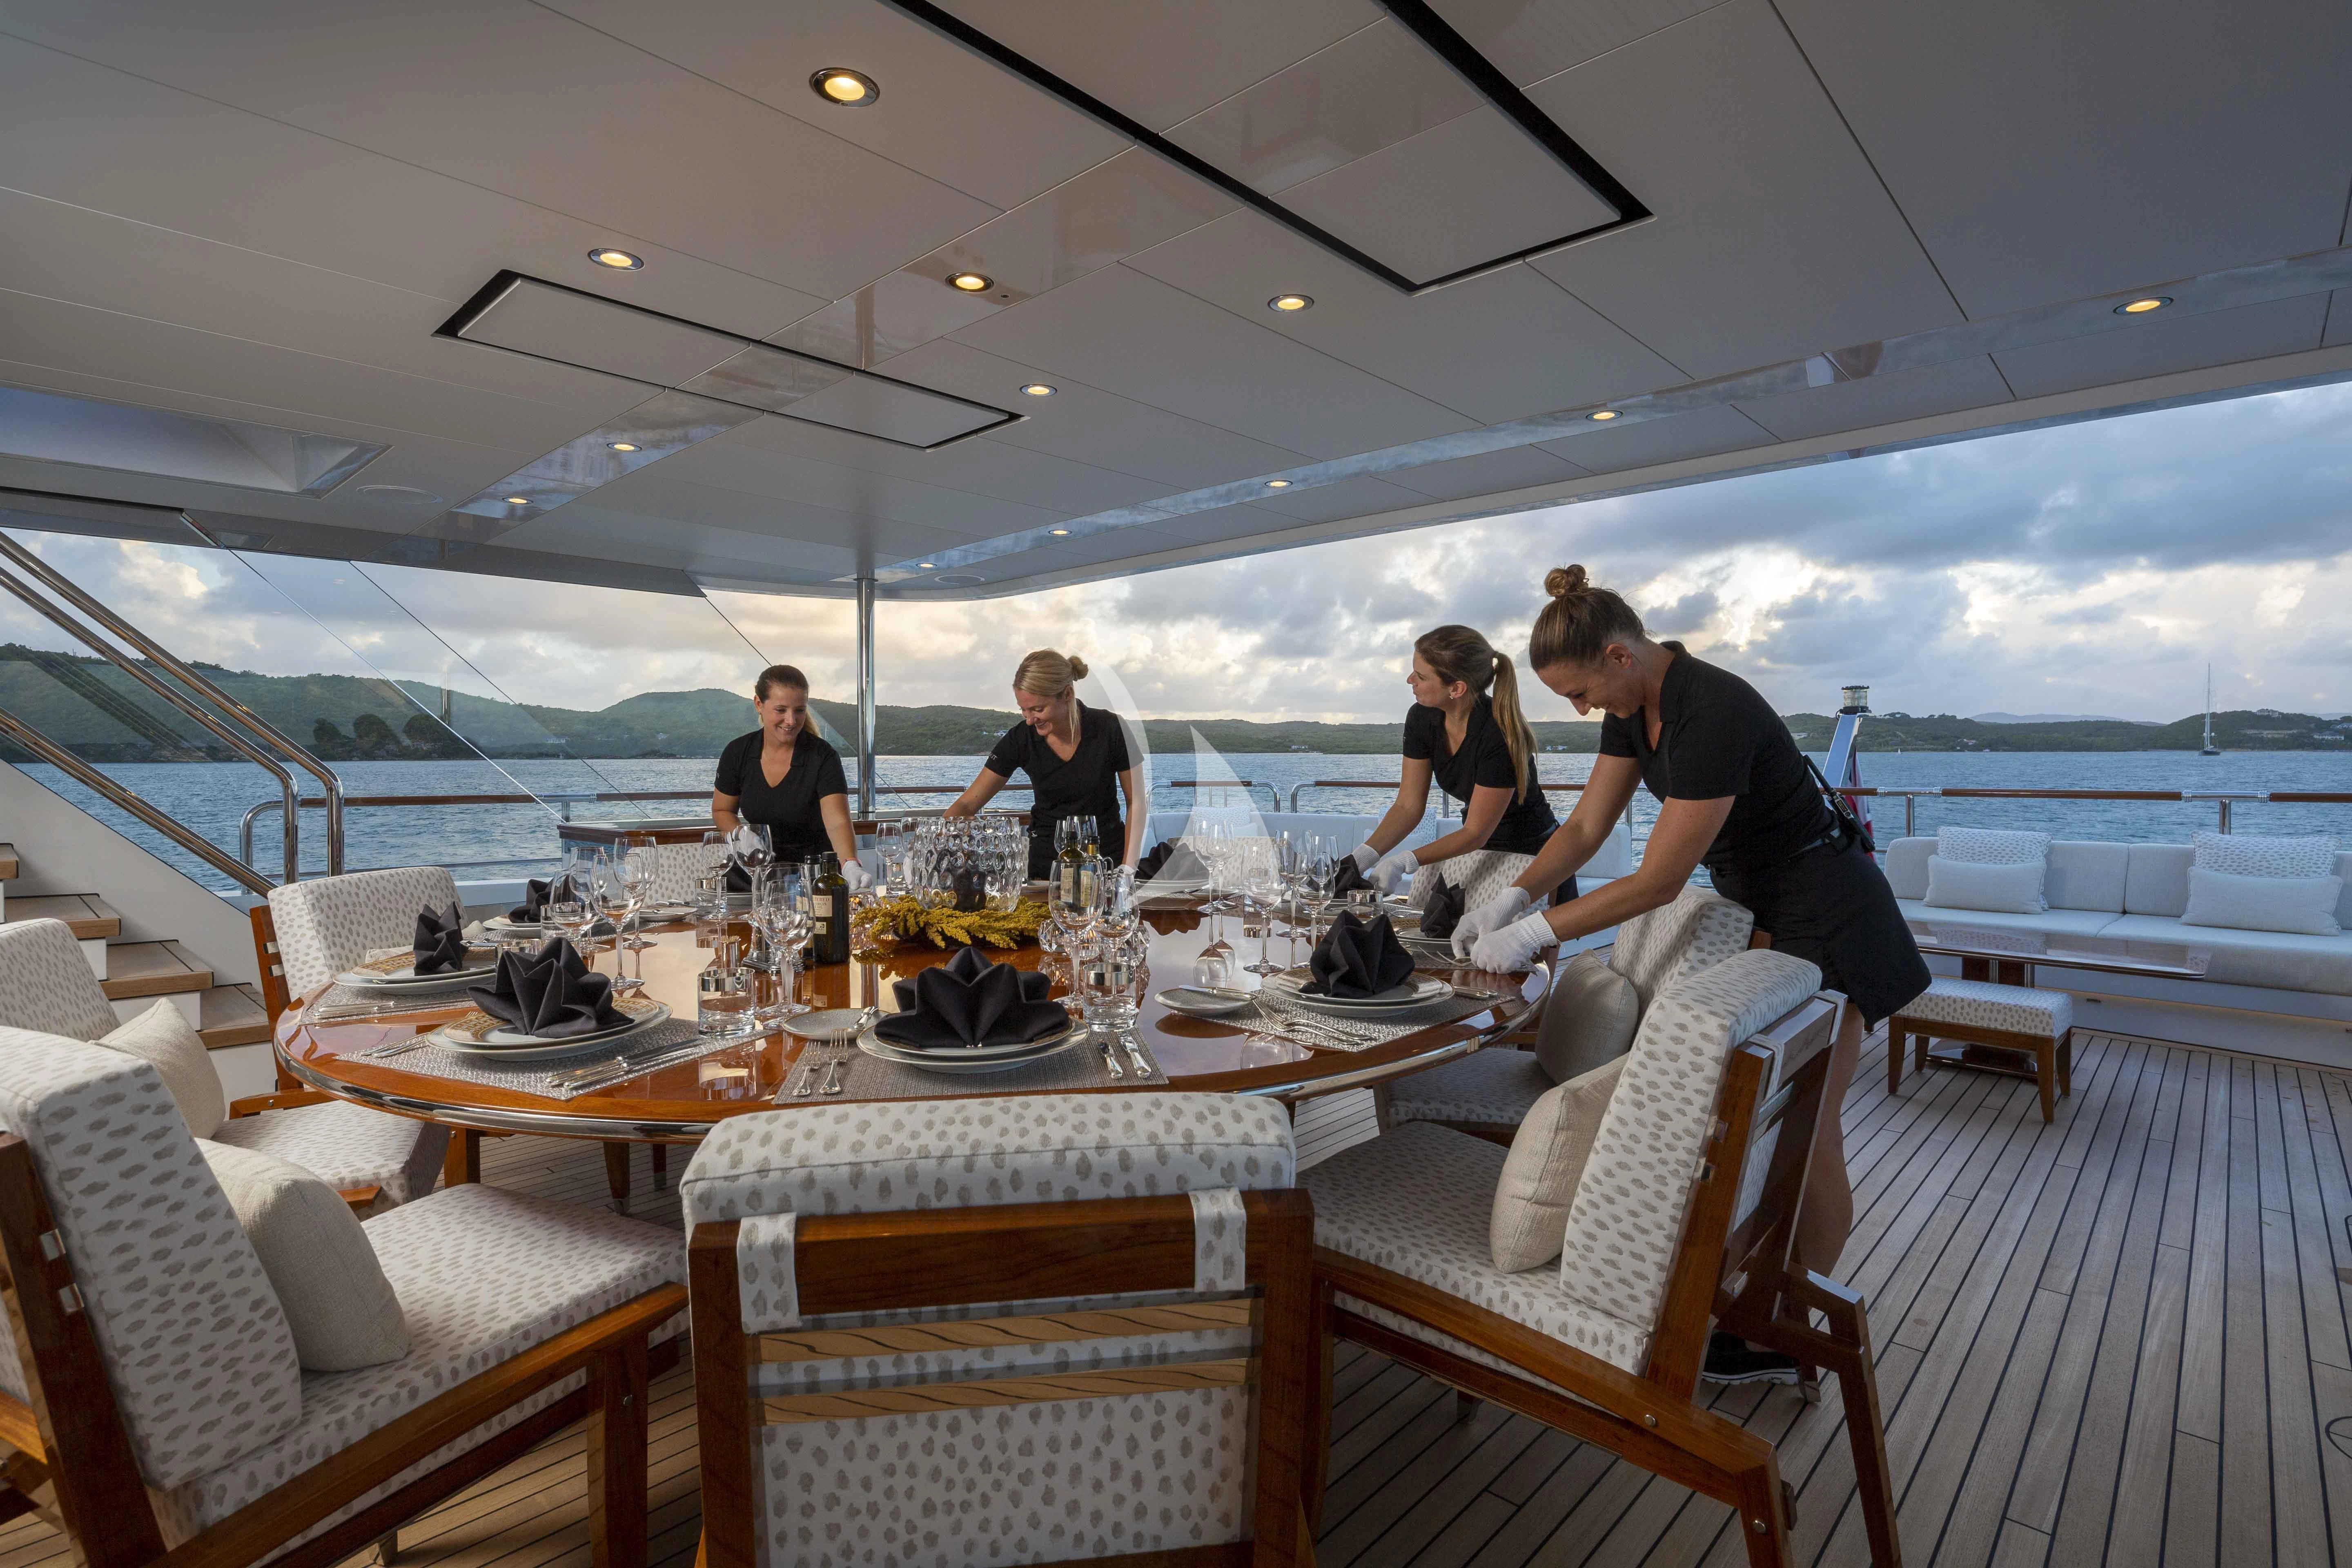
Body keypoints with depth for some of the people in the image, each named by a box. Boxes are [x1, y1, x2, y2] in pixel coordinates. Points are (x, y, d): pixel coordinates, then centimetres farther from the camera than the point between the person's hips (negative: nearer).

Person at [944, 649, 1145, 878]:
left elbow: (1136, 802, -1)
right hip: (1046, 864, 1)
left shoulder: (1110, 729, -10)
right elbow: (967, 804, -4)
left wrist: (1127, 870, -10)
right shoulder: (1021, 738, -7)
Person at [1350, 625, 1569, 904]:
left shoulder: (1500, 734, -30)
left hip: (1534, 853, -6)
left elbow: (1476, 832, -26)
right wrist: (1364, 855, -22)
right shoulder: (1422, 719, -11)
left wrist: (1404, 862, -35)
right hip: (1479, 851, 6)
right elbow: (1409, 806, -7)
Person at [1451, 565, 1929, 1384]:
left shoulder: (1713, 714, -31)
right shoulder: (1635, 705, -4)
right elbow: (1586, 826, 0)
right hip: (1755, 903, 8)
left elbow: (1659, 880, -29)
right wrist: (1512, 898, -12)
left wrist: (1535, 932, -26)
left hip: (1824, 917, -8)